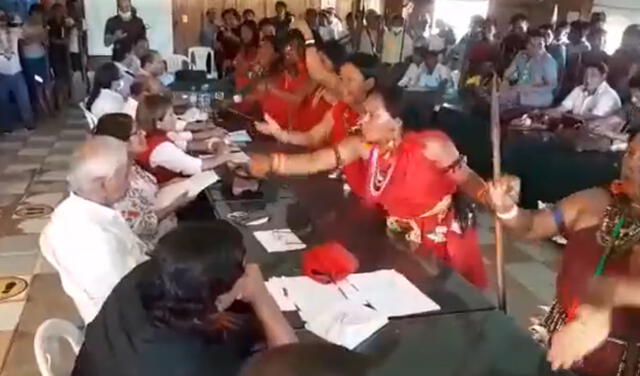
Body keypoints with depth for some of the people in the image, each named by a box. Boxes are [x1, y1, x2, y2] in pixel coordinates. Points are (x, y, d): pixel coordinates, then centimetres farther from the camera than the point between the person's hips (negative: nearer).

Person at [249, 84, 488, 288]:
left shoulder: (430, 147, -23)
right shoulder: (364, 147, -11)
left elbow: (467, 179, -12)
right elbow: (313, 162, -12)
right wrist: (270, 163, -23)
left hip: (441, 250, -4)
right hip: (397, 245, 4)